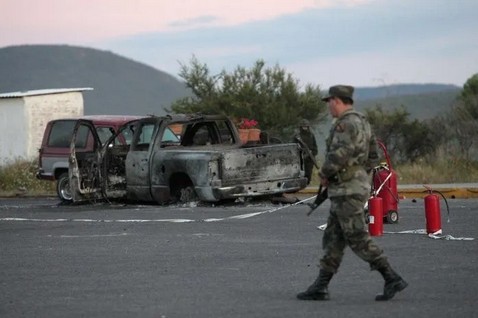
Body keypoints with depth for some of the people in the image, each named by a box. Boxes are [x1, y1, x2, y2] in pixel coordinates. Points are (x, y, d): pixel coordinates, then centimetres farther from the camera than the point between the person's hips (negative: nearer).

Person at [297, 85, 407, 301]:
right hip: (357, 184, 10)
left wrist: (324, 173, -11)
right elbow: (373, 157, 21)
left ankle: (392, 279, -8)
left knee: (358, 239, -8)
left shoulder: (347, 123, -15)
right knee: (333, 239, 10)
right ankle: (320, 287, 11)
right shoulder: (362, 122, 17)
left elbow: (341, 153, -26)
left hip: (347, 190, -10)